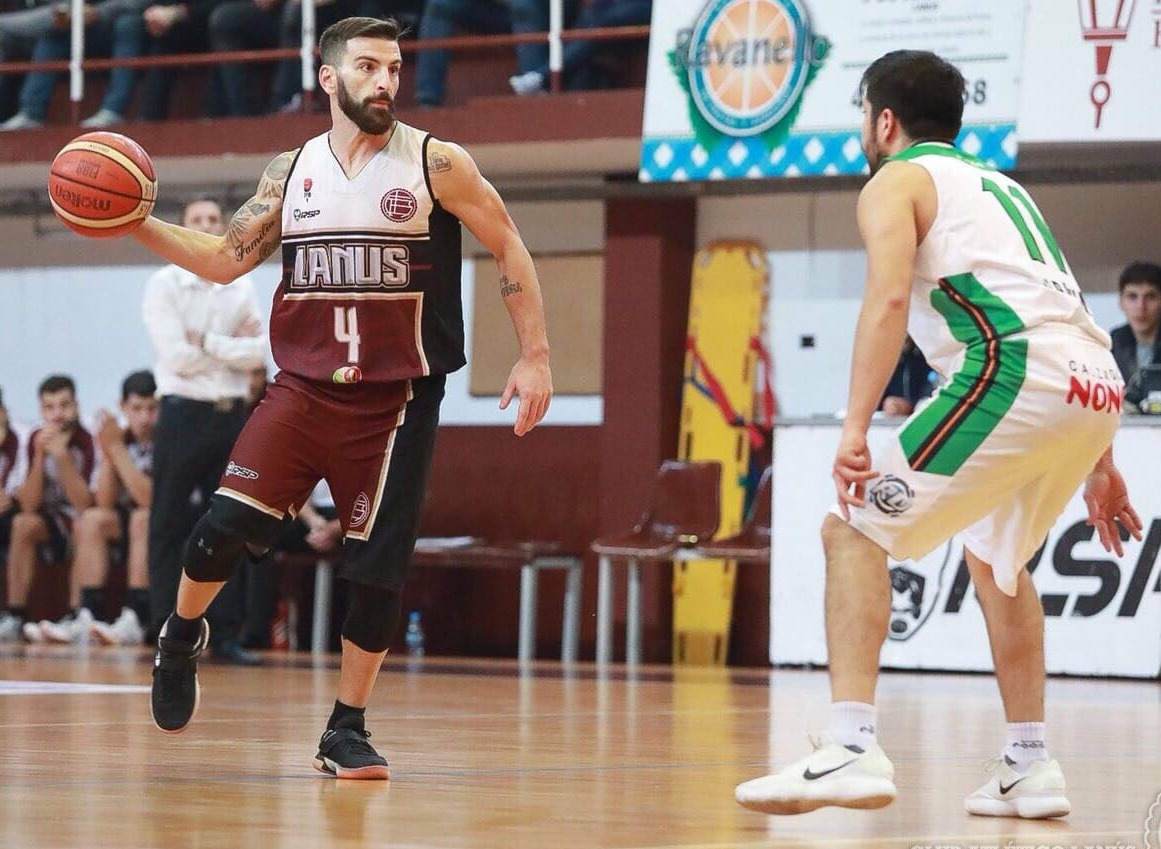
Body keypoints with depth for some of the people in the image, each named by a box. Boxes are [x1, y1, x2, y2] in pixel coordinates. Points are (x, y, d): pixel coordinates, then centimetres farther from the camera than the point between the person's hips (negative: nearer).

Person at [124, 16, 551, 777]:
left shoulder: (437, 165, -4)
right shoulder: (291, 173, 7)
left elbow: (510, 250, 0)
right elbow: (224, 260, 10)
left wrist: (535, 356, -6)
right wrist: (139, 223, -4)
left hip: (396, 400, -2)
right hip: (304, 388, 2)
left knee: (380, 568, -2)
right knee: (224, 528, -8)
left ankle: (347, 731, 12)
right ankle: (182, 637, 23)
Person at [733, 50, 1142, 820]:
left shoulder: (896, 181, 10)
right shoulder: (998, 185, 33)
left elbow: (890, 297, -10)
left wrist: (855, 428, -17)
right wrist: (1097, 465, 34)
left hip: (1015, 372, -8)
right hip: (1098, 383, 8)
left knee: (854, 531, -2)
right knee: (994, 554, 30)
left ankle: (852, 748, -19)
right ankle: (1030, 769, 26)